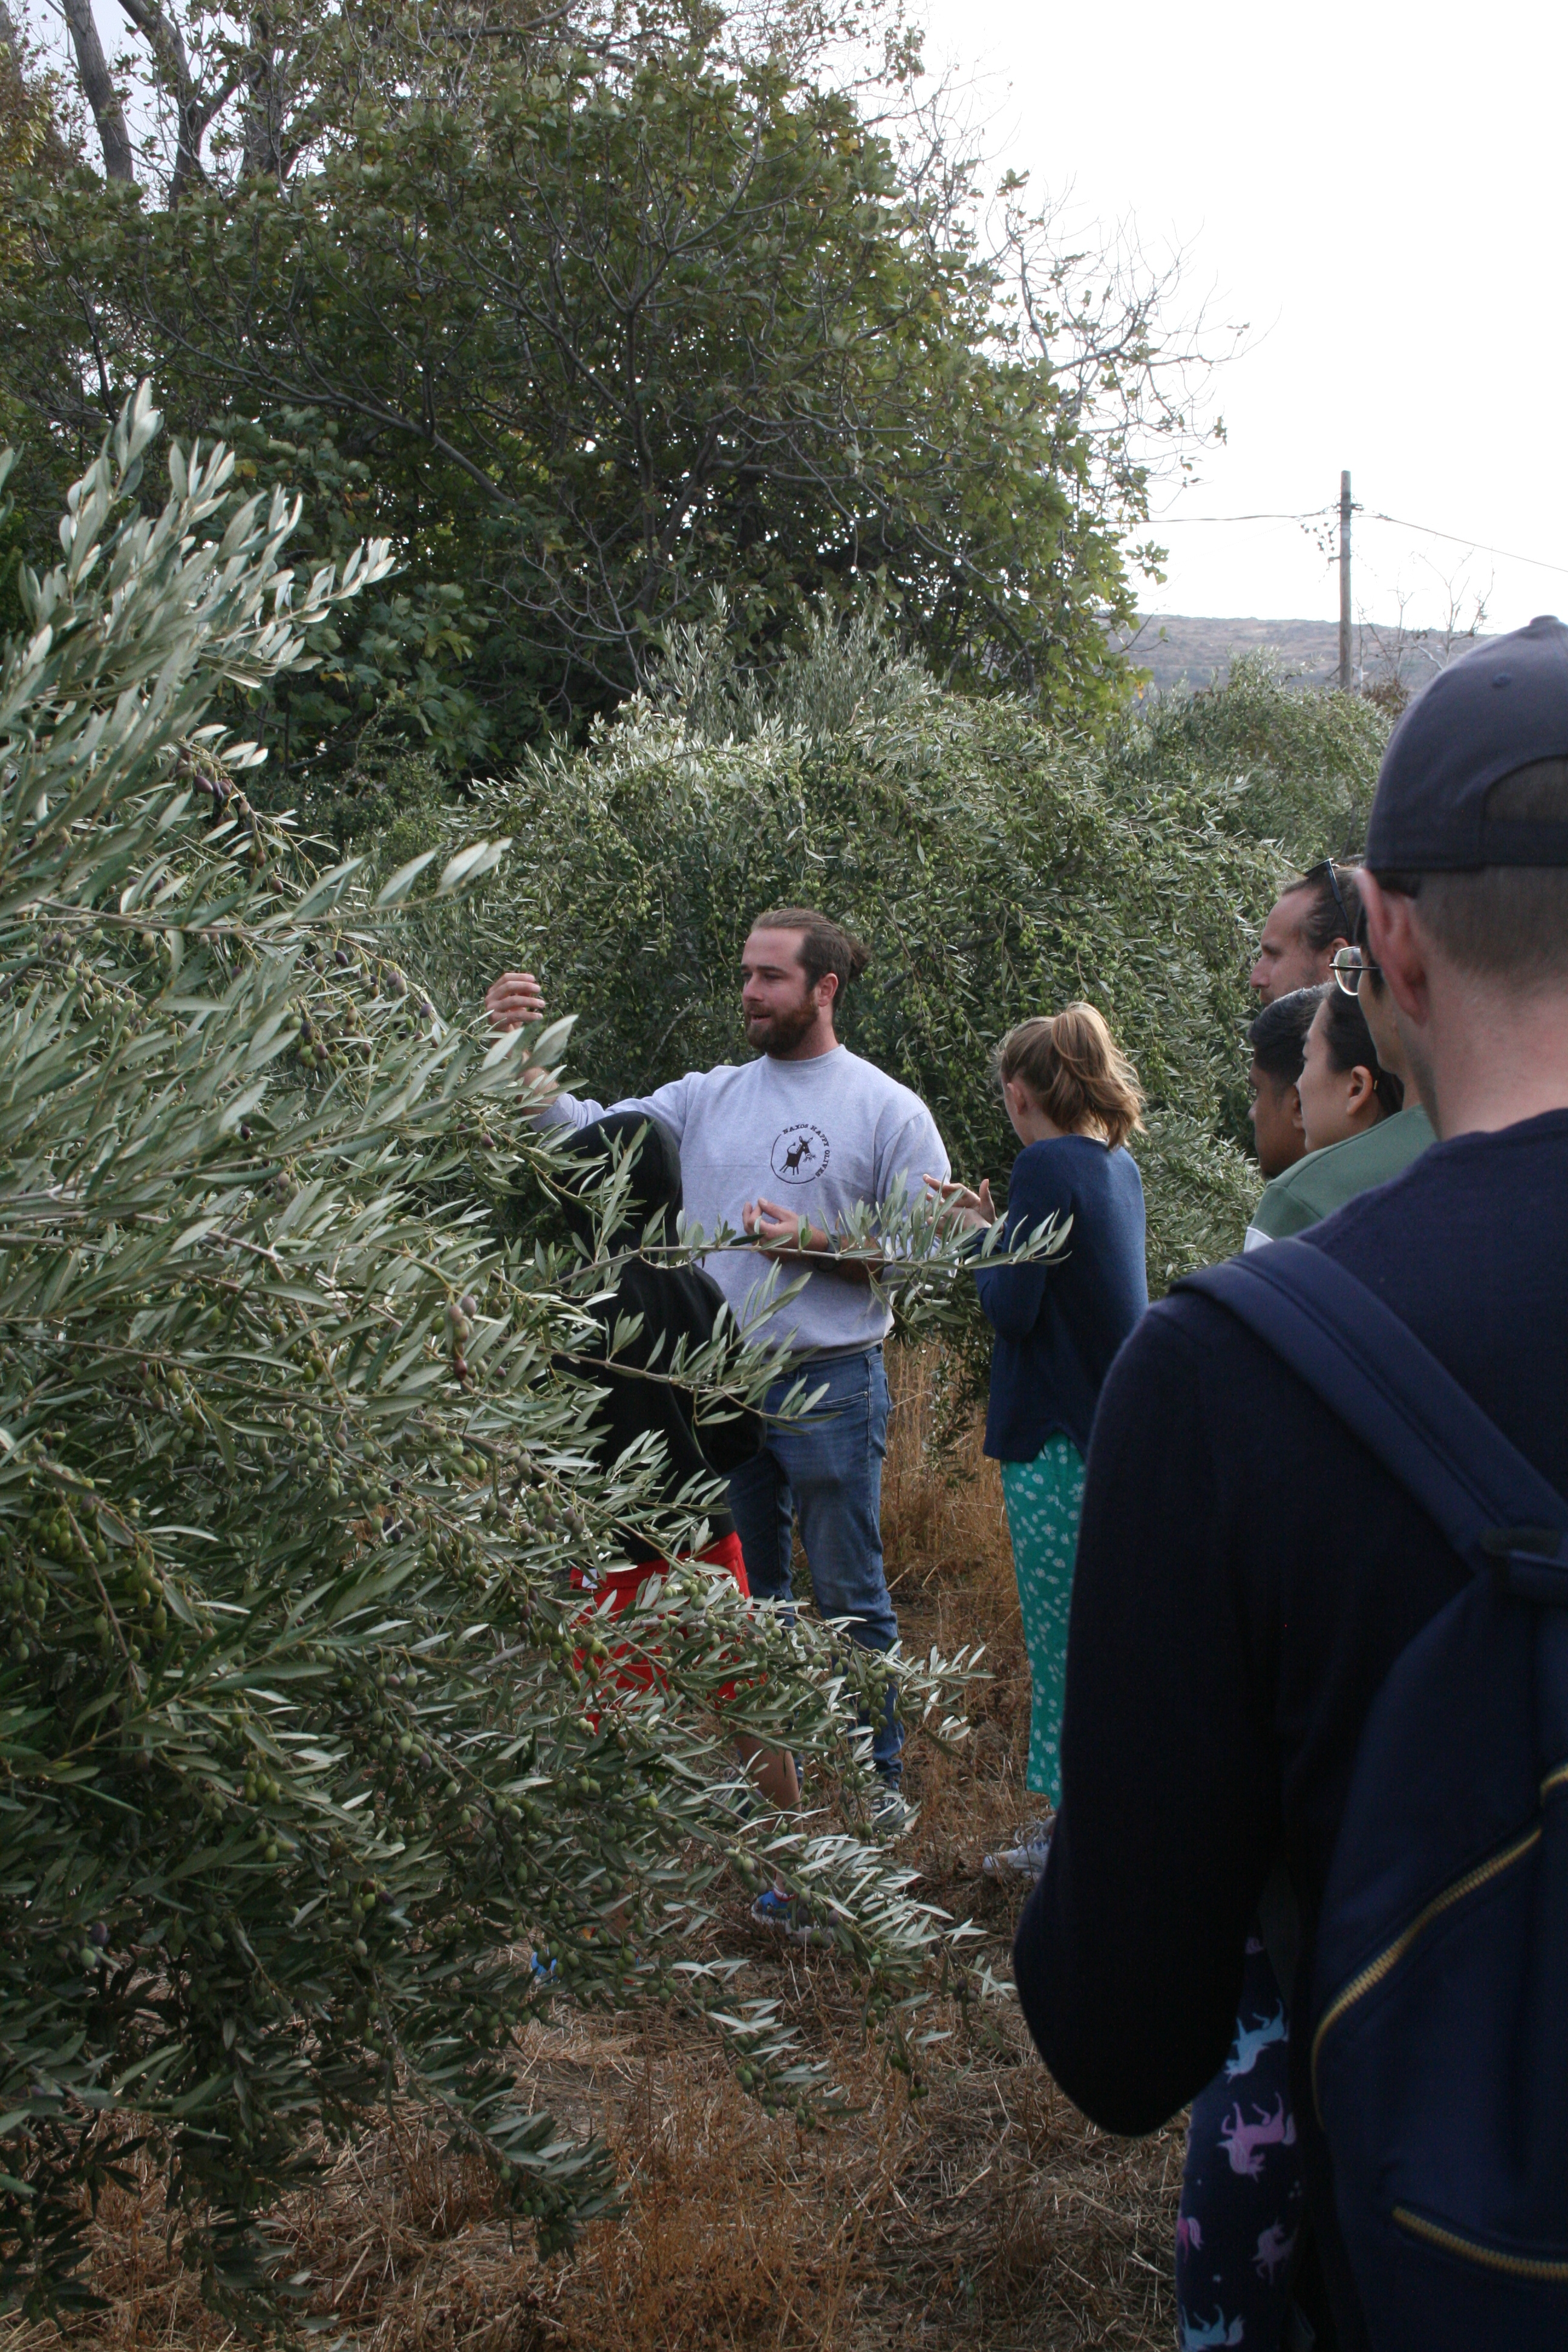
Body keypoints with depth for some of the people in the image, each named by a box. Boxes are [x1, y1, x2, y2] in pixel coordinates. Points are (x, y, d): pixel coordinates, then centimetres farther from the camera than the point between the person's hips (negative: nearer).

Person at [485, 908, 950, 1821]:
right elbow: (590, 1130, 0)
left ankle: (879, 1772, 24)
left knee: (852, 1599, 7)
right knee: (746, 1592, 17)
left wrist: (814, 1245, -16)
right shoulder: (708, 1097, 7)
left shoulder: (890, 1111, -5)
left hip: (830, 1388, -4)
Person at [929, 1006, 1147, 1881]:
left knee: (1065, 1644, 0)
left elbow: (1013, 1310, -18)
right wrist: (996, 1228, 14)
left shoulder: (1049, 1165, -16)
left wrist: (977, 1242, -1)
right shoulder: (1119, 1165, 11)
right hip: (1115, 1433, 9)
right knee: (1074, 1642, 17)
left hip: (1063, 1442, -9)